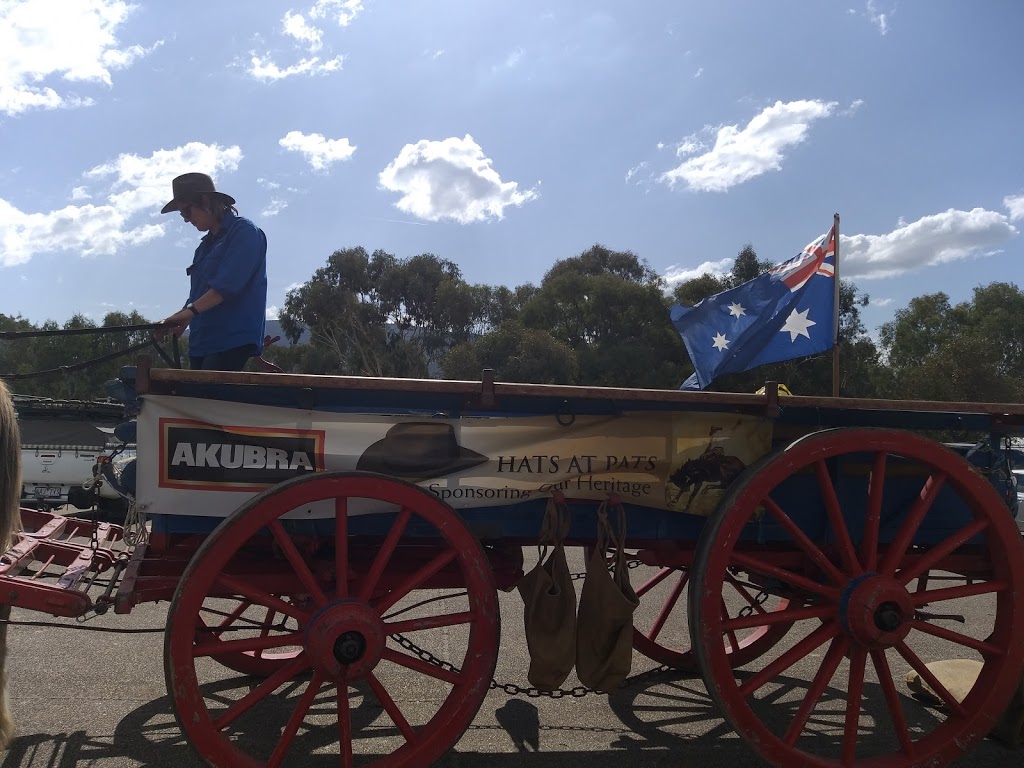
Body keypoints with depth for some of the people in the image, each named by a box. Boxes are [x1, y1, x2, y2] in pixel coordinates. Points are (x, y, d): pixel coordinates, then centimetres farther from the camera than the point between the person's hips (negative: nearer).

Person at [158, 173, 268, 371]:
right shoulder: (206, 244, 22)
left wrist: (189, 311, -22)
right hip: (201, 340, 8)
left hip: (233, 340, -8)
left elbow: (228, 284, -17)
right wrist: (180, 319, 5)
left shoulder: (245, 232, -4)